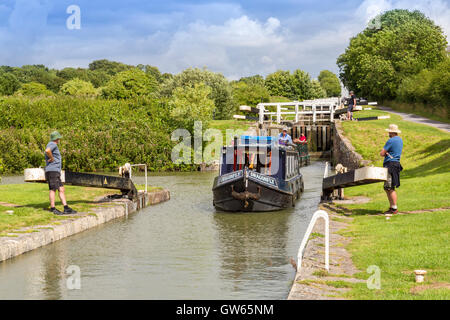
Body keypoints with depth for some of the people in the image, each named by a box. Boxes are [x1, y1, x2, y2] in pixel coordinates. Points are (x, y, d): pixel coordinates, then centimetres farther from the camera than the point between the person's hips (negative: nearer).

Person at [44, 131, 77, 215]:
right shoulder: (52, 144, -9)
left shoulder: (54, 145, 23)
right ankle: (53, 208, -7)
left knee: (61, 189, 4)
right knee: (53, 189, -8)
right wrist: (52, 158, -17)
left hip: (56, 172, 10)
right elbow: (47, 151, -32)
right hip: (52, 171, -10)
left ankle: (66, 208, 1)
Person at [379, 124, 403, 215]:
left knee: (390, 188, -9)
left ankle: (394, 209, -9)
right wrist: (388, 154, 6)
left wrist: (386, 153, 9)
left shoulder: (391, 141, -12)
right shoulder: (400, 140, 17)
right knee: (387, 188, 13)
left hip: (390, 164, -10)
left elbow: (382, 153, -11)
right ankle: (391, 207, 15)